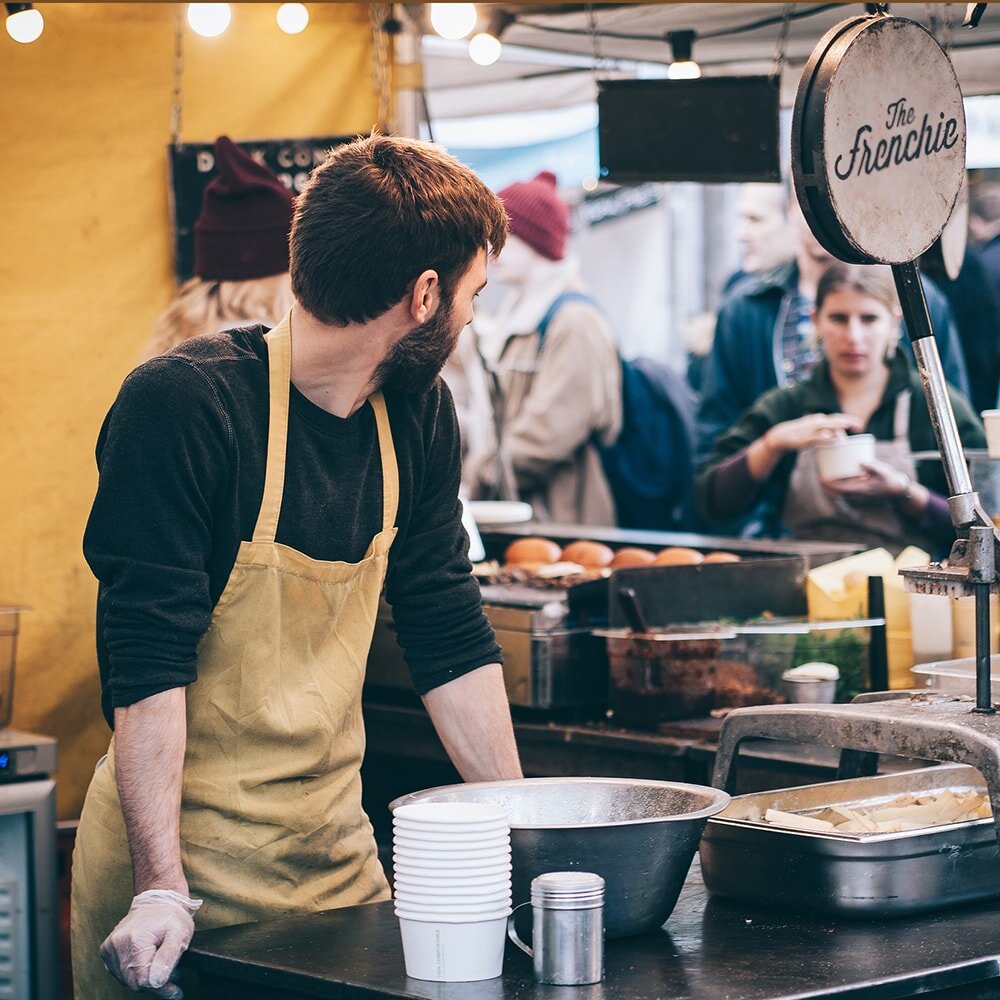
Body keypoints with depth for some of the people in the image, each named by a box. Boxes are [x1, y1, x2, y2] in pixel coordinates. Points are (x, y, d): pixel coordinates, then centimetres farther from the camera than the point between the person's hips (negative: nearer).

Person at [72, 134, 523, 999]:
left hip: (339, 853, 6)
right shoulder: (181, 404, -17)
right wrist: (162, 890, -26)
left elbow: (450, 636, 11)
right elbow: (146, 659, -21)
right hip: (182, 859, -6)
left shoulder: (419, 416, 4)